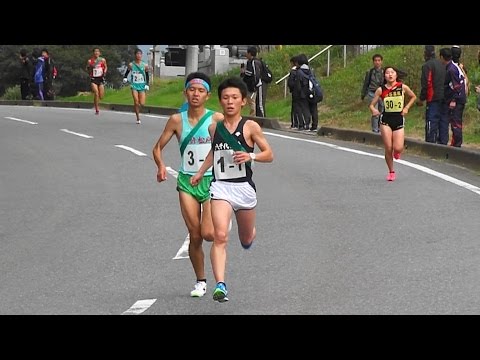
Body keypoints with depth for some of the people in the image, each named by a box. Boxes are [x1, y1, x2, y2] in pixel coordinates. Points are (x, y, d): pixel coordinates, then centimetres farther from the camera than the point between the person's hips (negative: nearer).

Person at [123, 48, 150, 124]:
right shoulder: (131, 65, -2)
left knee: (142, 104, -6)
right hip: (134, 85, -1)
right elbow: (126, 73, 10)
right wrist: (125, 78, -9)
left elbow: (147, 76, 9)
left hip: (142, 86, 1)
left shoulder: (145, 66, 0)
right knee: (136, 102, -11)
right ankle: (138, 118, 0)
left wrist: (147, 85, 0)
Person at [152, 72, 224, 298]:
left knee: (209, 233, -13)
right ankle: (200, 281, 17)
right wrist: (161, 166, -11)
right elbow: (158, 147, 9)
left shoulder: (217, 119, -4)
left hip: (212, 180, -2)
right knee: (195, 236, -1)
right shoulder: (177, 120, 1)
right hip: (187, 181, 2)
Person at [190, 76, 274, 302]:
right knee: (220, 236, -20)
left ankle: (250, 233, 57)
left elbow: (269, 155, 0)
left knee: (246, 240, 18)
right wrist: (200, 173, 22)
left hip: (244, 188, -1)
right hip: (220, 187, 1)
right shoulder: (214, 128, 6)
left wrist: (250, 156, -18)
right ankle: (220, 285, -26)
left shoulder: (250, 127, -4)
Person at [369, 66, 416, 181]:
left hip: (399, 120, 0)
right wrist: (374, 110, -20)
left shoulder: (403, 87, -2)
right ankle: (391, 172, 15)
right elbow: (372, 105, 3)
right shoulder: (381, 90, -2)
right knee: (388, 149, -5)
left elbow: (413, 97, 15)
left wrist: (406, 108, 2)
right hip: (386, 120, 0)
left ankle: (396, 152, 26)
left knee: (398, 149, -13)